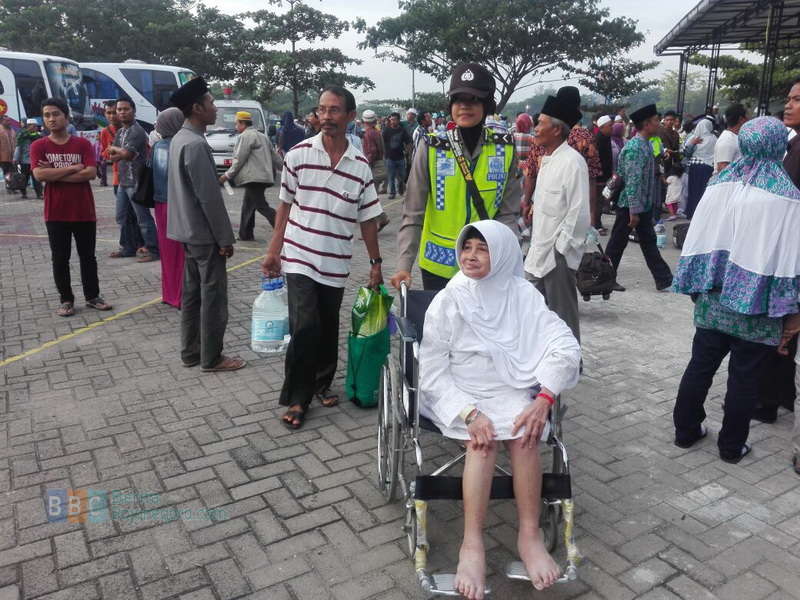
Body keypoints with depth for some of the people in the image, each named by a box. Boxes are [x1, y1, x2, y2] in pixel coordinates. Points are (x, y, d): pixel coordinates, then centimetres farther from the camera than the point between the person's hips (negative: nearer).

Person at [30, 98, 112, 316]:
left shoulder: (83, 144, 1)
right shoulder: (38, 146, 0)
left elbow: (91, 173, -12)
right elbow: (39, 174, -14)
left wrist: (55, 175, -12)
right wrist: (73, 168, -13)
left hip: (84, 212, 0)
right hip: (55, 214, 0)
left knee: (88, 257, 10)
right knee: (60, 259, 6)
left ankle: (92, 296, 21)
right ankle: (66, 300, 17)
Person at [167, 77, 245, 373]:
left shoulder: (179, 139, 11)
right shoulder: (196, 144, -20)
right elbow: (209, 197, -22)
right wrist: (225, 238, -17)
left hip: (189, 230, 10)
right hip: (205, 233, -10)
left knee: (192, 292, 15)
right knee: (213, 296, 0)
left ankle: (190, 351, 24)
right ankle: (211, 357, 9)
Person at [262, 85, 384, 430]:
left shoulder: (360, 166, 0)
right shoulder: (299, 155, -3)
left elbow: (367, 219, 6)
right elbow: (285, 207, 4)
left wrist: (375, 263, 7)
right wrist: (273, 251, 3)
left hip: (336, 265, 2)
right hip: (299, 259, -2)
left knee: (328, 329, 13)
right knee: (305, 328, -9)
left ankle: (322, 383, 36)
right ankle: (296, 398, 8)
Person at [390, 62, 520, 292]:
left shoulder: (504, 150, -1)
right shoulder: (432, 149, -7)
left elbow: (507, 214, 1)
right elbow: (412, 215, -6)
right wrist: (404, 265, -14)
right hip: (438, 265, -1)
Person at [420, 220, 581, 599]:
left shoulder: (521, 294, -3)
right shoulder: (447, 301, -6)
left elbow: (565, 347, -9)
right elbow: (432, 370, -8)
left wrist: (544, 400, -22)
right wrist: (469, 413, -22)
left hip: (513, 393, 2)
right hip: (460, 395, -1)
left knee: (524, 434, -29)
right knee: (483, 439, -30)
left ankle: (530, 535, -18)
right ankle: (472, 546, -27)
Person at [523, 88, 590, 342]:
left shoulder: (572, 161, -15)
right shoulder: (546, 158, 13)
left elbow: (578, 212, -18)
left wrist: (560, 247, -17)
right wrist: (536, 246, 16)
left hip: (557, 254, -9)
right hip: (540, 251, 9)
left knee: (562, 314, 2)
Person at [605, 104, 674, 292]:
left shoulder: (647, 145, 9)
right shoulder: (635, 148, -20)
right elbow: (633, 181, -24)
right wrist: (633, 211, -25)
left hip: (644, 204, 9)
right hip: (629, 205, -9)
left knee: (649, 242, 11)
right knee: (617, 243, 5)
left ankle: (664, 280, 16)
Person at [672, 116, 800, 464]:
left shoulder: (720, 184, -2)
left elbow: (697, 242, 1)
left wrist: (698, 288, 11)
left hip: (713, 301, 3)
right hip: (757, 308, -3)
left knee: (700, 366, 15)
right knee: (744, 376, 10)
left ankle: (686, 430, 28)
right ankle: (731, 446, 22)